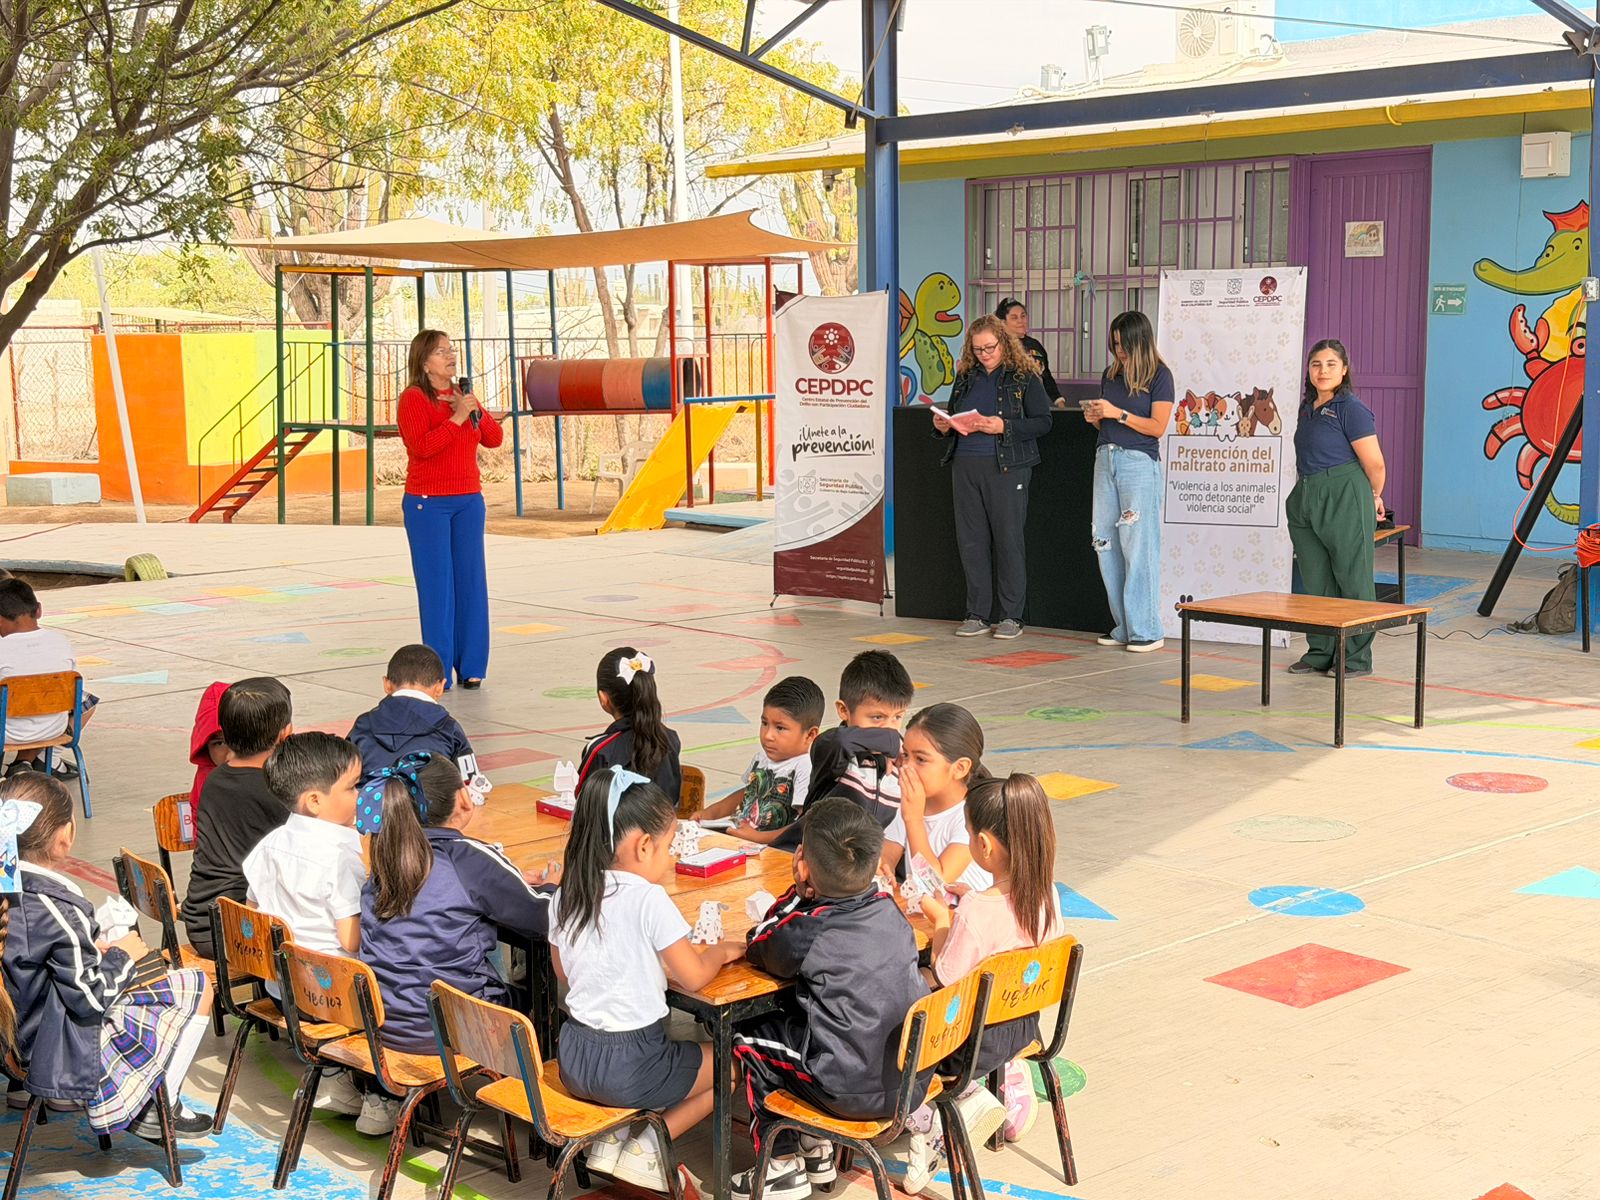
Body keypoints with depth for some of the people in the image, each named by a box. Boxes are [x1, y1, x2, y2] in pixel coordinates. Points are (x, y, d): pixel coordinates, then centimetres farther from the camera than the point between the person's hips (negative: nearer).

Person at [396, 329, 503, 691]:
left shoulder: (462, 395, 13)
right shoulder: (413, 398, -7)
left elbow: (495, 438, 9)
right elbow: (421, 446, -20)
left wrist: (474, 411, -7)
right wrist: (457, 418, -21)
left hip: (469, 500, 6)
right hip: (427, 503, -6)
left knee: (471, 580, 4)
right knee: (436, 584, -5)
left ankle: (470, 666, 11)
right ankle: (438, 671, 0)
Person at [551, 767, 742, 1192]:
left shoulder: (565, 897, 1)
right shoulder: (648, 898, -19)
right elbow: (694, 977, -11)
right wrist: (722, 950, 9)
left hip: (573, 1061, 7)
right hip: (629, 1069, -7)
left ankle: (617, 1135, 14)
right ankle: (646, 1146, 6)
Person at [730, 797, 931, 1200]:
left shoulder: (804, 933, -17)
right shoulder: (889, 908, 1)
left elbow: (757, 949, 4)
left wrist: (796, 894, -2)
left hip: (852, 1092, -7)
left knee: (749, 1039, 14)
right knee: (795, 1017, 29)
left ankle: (783, 1166, 18)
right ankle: (816, 1150, 34)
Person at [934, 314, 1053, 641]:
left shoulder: (1024, 376, -2)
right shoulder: (965, 377, 13)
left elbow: (1043, 422, -7)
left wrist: (1004, 427, -18)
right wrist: (943, 426, 0)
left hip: (1006, 467, -5)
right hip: (965, 466, 5)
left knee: (1008, 538, -1)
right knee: (970, 540, 6)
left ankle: (1011, 616, 6)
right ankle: (977, 614, 14)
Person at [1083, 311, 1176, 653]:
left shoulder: (1159, 375, -2)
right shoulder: (1111, 374, 15)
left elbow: (1157, 427, -8)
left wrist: (1118, 414, -14)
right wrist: (1095, 417, 3)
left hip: (1139, 462, -6)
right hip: (1106, 458, 7)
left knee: (1138, 546, -8)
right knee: (1105, 543, 3)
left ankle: (1146, 630, -3)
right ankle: (1124, 627, 10)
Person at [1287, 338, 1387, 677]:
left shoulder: (1351, 408, -11)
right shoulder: (1308, 408, 13)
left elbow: (1375, 465, -11)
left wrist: (1374, 497, 4)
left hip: (1345, 500, -8)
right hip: (1306, 500, 8)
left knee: (1351, 579, 0)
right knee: (1314, 582, 11)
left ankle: (1357, 658, 7)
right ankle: (1319, 653, 20)